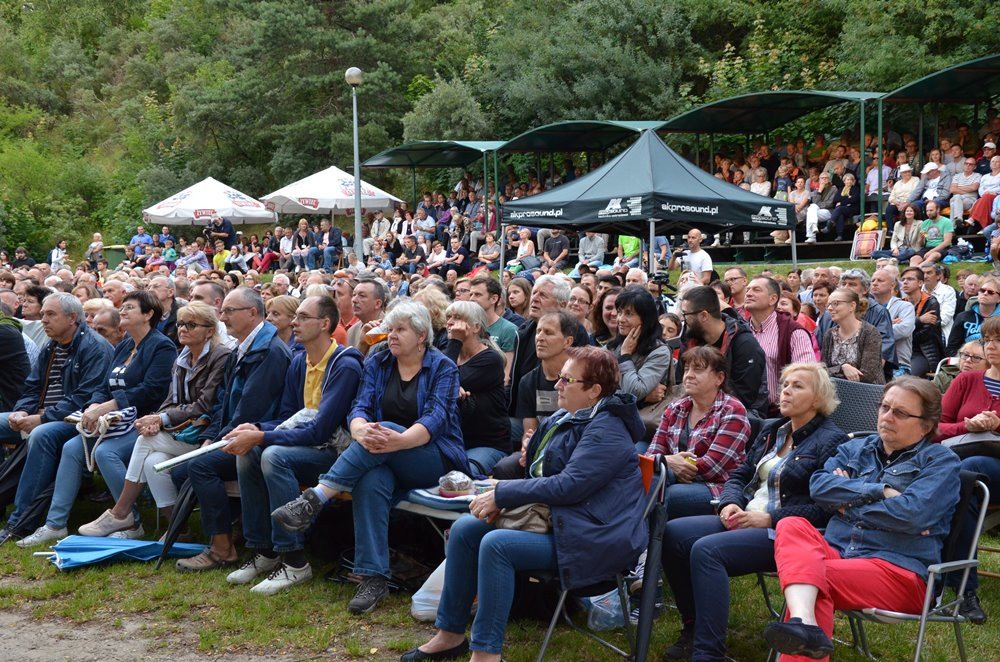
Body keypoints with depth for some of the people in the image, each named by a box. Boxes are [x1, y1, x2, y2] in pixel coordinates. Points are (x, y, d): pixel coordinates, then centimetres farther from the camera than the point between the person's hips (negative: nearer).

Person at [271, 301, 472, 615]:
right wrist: (361, 430, -28)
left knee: (384, 429, -33)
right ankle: (374, 578, -36)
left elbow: (435, 419, -16)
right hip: (384, 460, 3)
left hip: (435, 461, -3)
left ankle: (313, 500, -38)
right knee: (370, 481, -34)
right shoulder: (378, 363, 11)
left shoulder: (443, 367, -1)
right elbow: (359, 408, -2)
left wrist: (398, 440, -36)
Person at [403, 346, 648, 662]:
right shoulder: (566, 419, 12)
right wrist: (501, 499, -4)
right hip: (551, 516, 10)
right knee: (464, 529, 1)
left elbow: (568, 485, -25)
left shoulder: (607, 431, -17)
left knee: (497, 544, -28)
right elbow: (539, 475, 17)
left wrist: (502, 494, -20)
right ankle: (450, 634, 8)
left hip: (592, 538, -10)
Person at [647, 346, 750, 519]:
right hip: (679, 483, 5)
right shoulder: (674, 409, 18)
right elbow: (652, 455, 10)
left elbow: (712, 466, -11)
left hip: (718, 490, -5)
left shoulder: (732, 411, -1)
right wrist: (670, 462, -14)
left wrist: (666, 461, -4)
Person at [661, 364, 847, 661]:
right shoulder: (771, 431, 19)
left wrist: (768, 519, -18)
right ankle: (693, 628, -2)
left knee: (706, 550, -30)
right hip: (742, 520, 8)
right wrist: (730, 504, -1)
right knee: (672, 533, -13)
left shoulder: (832, 441, -5)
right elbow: (739, 476, 22)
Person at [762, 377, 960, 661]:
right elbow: (819, 486, 3)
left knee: (812, 578, -31)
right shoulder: (856, 448, 21)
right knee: (792, 526, -28)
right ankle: (804, 624, -49)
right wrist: (880, 492, -8)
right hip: (836, 552, 5)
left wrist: (848, 500, -1)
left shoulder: (940, 461, 5)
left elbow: (912, 514, -13)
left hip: (899, 570, -5)